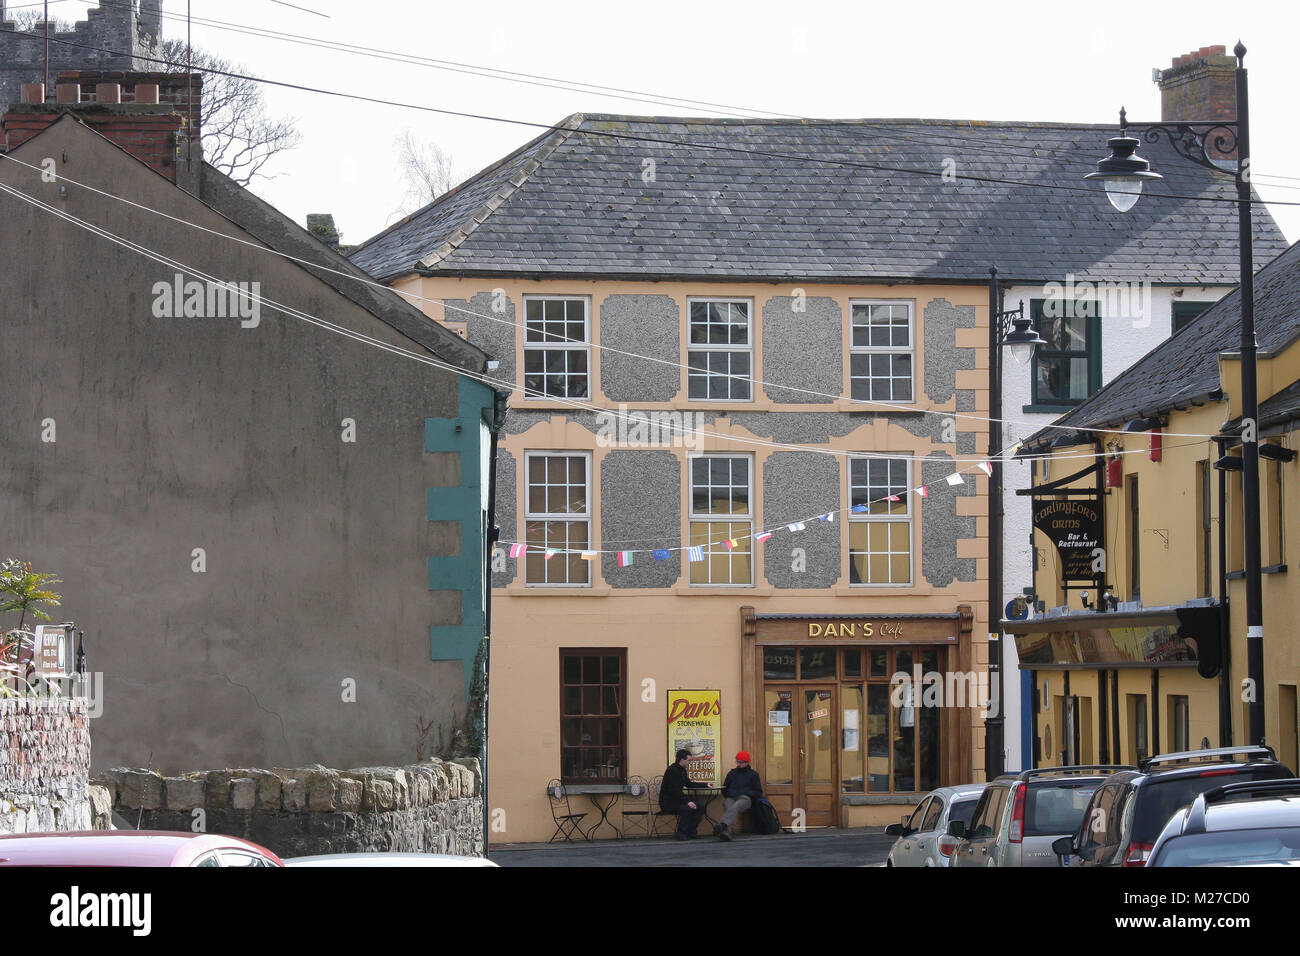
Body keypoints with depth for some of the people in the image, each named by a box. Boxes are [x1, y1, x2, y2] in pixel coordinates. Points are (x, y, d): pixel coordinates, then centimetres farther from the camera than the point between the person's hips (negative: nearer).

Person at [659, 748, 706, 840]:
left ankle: (691, 831, 3)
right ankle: (681, 833, -20)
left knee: (700, 808, -3)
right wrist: (687, 801, -29)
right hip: (667, 803, -10)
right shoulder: (672, 770, -17)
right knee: (687, 808, -33)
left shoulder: (682, 770, 13)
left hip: (676, 800, 10)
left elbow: (689, 784, 27)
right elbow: (674, 790, -25)